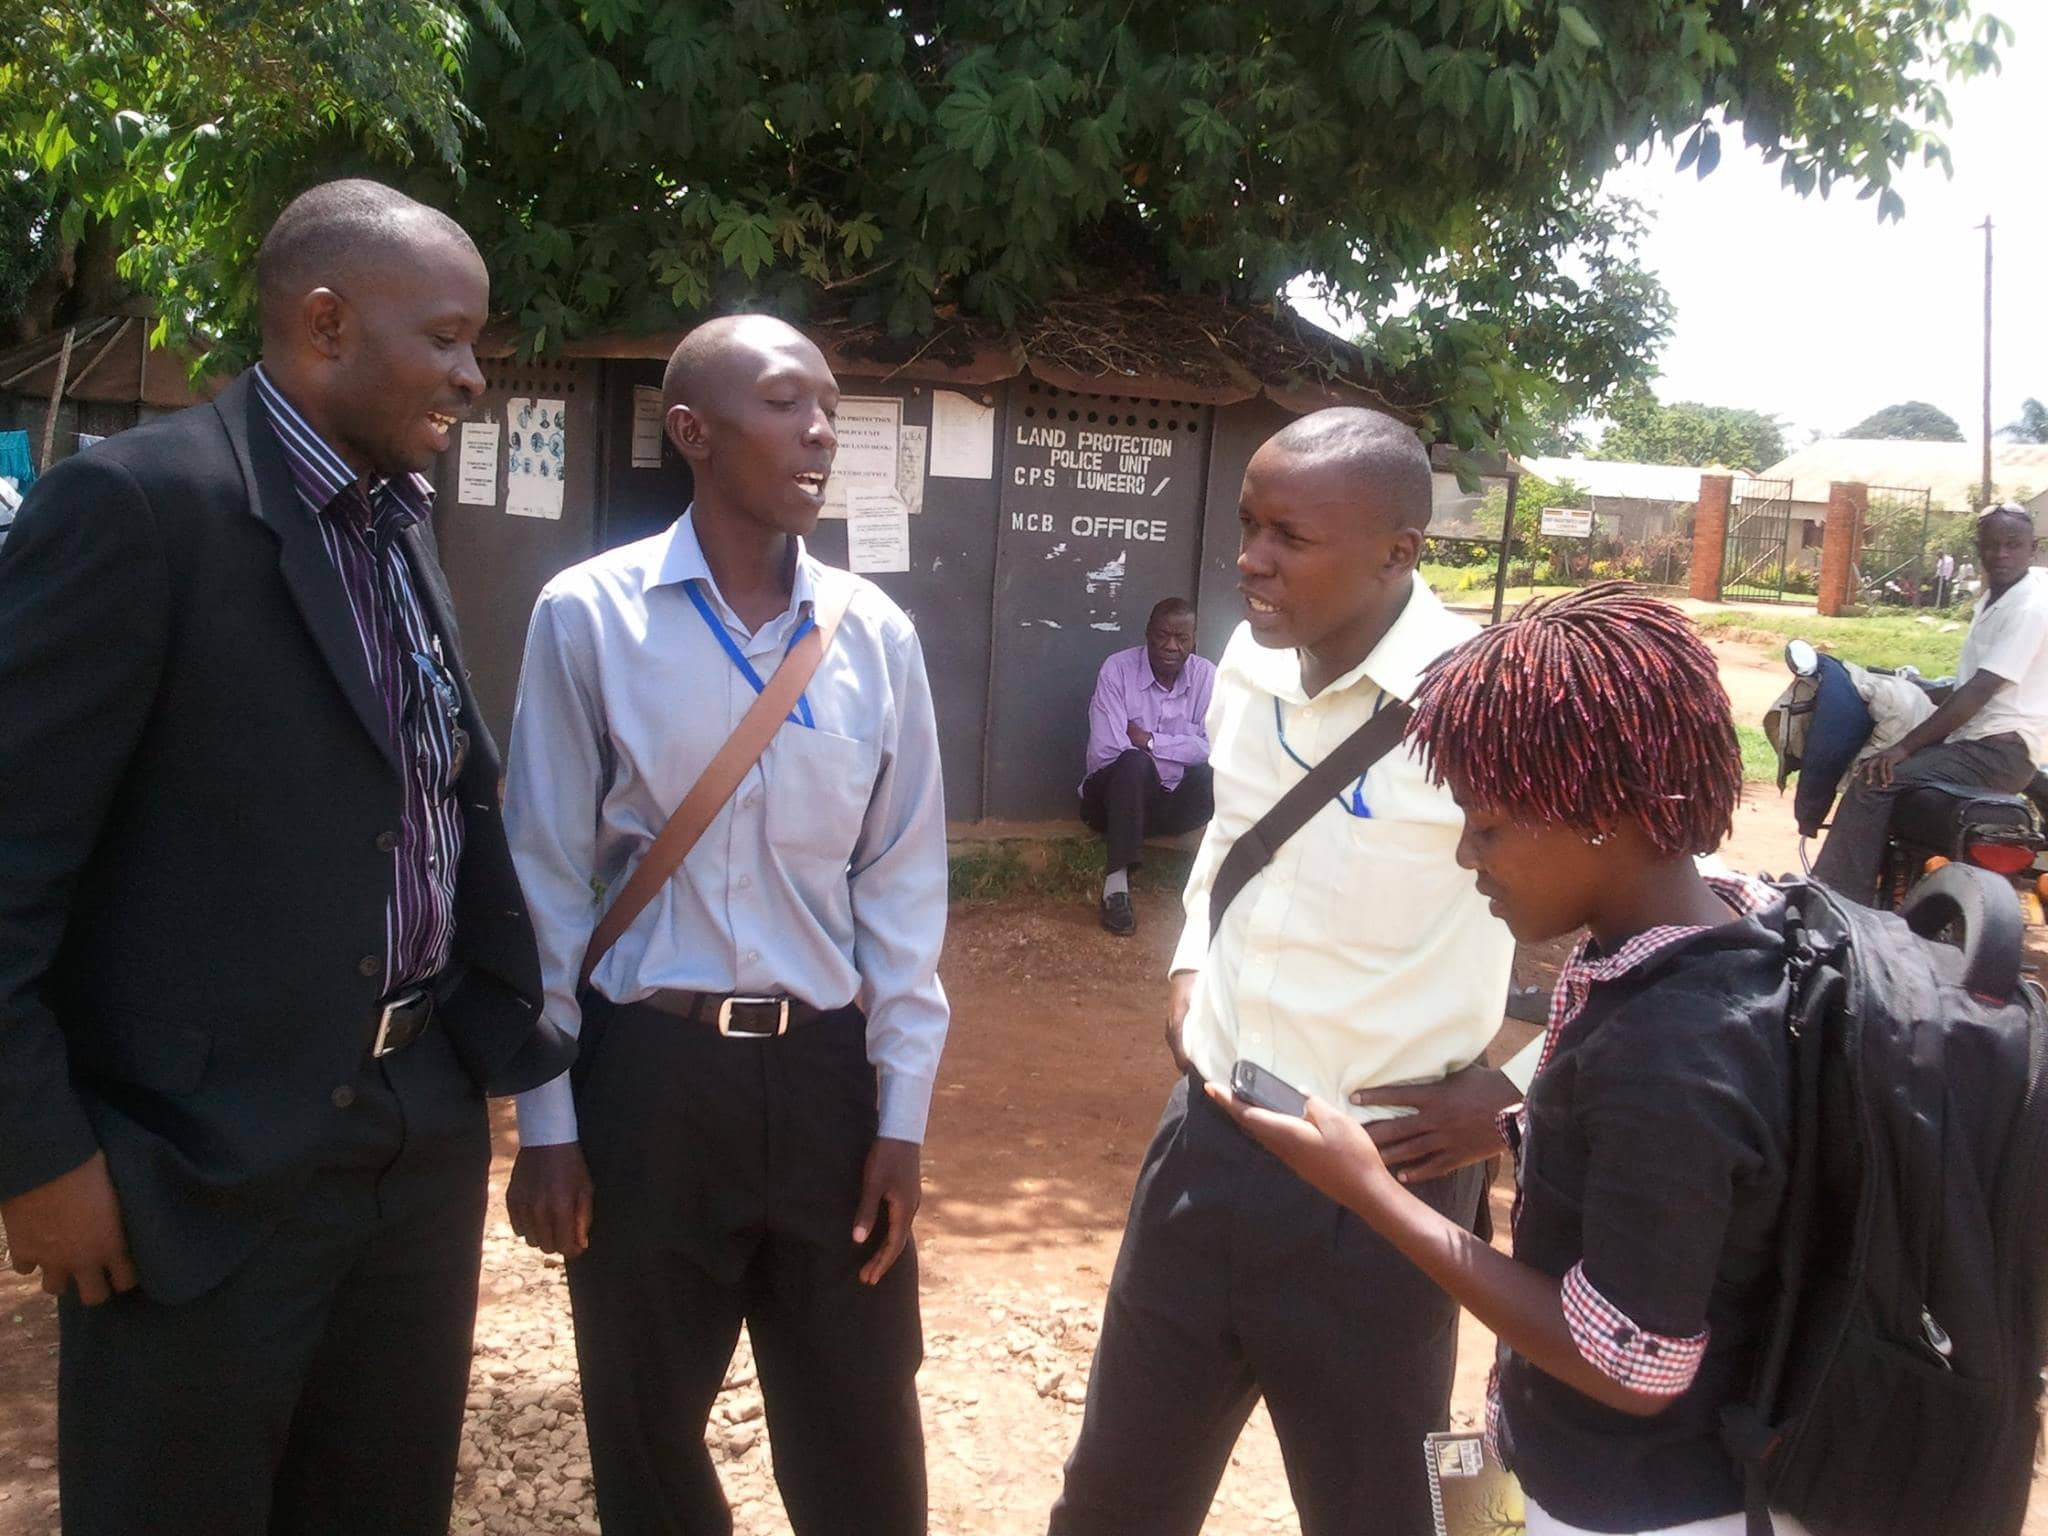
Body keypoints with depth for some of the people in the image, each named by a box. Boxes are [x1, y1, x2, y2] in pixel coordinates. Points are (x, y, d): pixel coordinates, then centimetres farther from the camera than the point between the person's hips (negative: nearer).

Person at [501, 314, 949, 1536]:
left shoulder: (877, 635, 0)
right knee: (647, 1433, 15)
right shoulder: (590, 615, -7)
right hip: (648, 1068, -2)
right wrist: (546, 1119, -2)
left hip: (826, 1067, 2)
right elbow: (548, 876, -3)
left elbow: (905, 884, 4)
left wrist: (901, 1113, 2)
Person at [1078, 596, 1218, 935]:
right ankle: (1117, 886, -37)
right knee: (1135, 764, -35)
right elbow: (1104, 753, -21)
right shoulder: (1117, 670, -13)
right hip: (1116, 796, -3)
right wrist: (1180, 750, -15)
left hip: (1173, 800, 3)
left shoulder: (1206, 675, -4)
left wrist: (1148, 740, -21)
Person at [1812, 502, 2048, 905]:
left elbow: (1978, 692, -23)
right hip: (1973, 737, 10)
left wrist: (1905, 746, -24)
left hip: (2000, 750, -10)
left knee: (1875, 782, -23)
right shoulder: (1994, 598, 13)